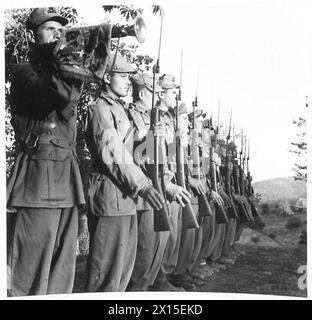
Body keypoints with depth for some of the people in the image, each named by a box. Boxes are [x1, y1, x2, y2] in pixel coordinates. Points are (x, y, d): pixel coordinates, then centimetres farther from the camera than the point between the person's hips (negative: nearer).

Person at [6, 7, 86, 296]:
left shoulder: (62, 69, 22)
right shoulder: (24, 71, 2)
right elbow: (63, 94, -17)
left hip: (67, 174, 6)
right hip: (37, 176, -6)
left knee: (62, 269, 9)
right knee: (30, 272, -4)